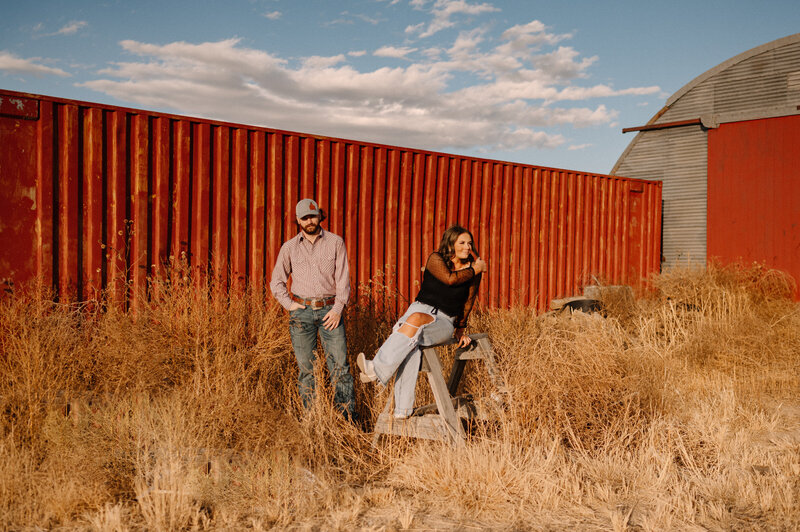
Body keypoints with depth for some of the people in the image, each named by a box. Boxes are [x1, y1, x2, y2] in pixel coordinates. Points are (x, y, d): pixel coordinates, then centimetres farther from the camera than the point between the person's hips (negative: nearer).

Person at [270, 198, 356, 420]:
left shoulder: (335, 242, 4)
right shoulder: (289, 247, 7)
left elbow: (343, 278, 1)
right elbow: (276, 281, 14)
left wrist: (338, 308, -8)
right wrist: (289, 304, 0)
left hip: (329, 310, -1)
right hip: (301, 311, 1)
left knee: (340, 365, -4)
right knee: (305, 367, 4)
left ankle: (348, 416, 2)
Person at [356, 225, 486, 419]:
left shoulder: (473, 270, 6)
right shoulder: (436, 259, 3)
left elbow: (468, 302, 19)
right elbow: (450, 278, -17)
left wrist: (460, 330, 25)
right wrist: (475, 270, -6)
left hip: (444, 322, -1)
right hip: (420, 308, 1)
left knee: (416, 319, -36)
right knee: (410, 347, -32)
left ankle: (376, 370, -43)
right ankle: (403, 409, -34)